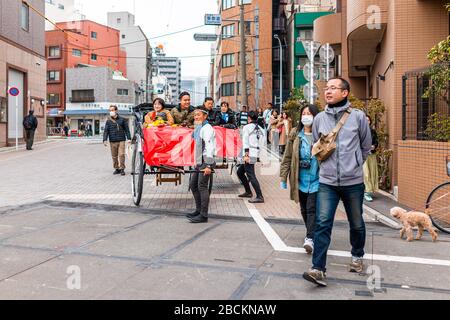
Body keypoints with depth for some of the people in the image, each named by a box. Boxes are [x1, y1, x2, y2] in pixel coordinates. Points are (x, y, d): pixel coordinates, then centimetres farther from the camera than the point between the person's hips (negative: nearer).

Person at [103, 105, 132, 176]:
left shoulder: (122, 120, 7)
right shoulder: (108, 122, 9)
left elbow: (127, 129, 8)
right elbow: (106, 131, 5)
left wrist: (129, 138, 1)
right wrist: (105, 140, -7)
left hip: (121, 140, -2)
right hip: (112, 141, 2)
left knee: (121, 155, -10)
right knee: (114, 156, 5)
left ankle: (122, 169, -2)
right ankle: (117, 168, 16)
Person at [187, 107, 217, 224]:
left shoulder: (207, 128, -12)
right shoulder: (198, 128, 18)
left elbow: (209, 147, -20)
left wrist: (208, 165, -25)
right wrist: (196, 162, 18)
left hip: (206, 162, -10)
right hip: (199, 162, 10)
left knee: (202, 187, -9)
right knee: (193, 185, 13)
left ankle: (203, 215, -4)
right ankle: (199, 210, 24)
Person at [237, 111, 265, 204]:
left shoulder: (247, 127, -4)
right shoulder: (260, 129, 15)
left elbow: (245, 141, -12)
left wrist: (246, 154, -16)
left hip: (250, 154, -8)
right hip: (256, 153, 8)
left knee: (251, 175, -8)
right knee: (240, 172, 20)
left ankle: (260, 197, -11)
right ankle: (248, 192, 25)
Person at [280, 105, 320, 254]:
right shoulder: (295, 135, 4)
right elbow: (287, 157, 6)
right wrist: (283, 178, 3)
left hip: (316, 180, -4)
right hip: (300, 180, 4)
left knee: (312, 209, -10)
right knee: (304, 210, 13)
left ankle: (310, 239, -11)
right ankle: (311, 235, 30)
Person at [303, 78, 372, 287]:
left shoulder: (357, 116, -4)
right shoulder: (320, 118, 2)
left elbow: (366, 147, 10)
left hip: (353, 182, 0)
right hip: (327, 182, 1)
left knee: (356, 224, 16)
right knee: (322, 224, -9)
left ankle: (357, 256, 40)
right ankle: (318, 269, -7)